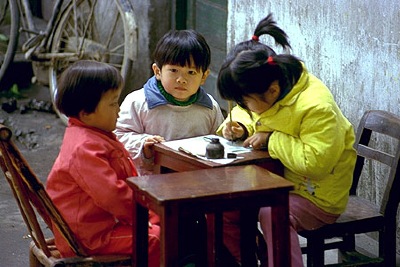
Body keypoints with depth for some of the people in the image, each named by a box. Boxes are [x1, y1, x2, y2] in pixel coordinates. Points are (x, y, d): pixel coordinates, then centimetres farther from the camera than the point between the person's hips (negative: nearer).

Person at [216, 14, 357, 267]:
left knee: (271, 213, -35)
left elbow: (315, 162, -35)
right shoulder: (263, 94, -2)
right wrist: (239, 127, -5)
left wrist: (271, 139, -27)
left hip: (316, 196, -8)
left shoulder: (316, 106, -28)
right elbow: (246, 114, 19)